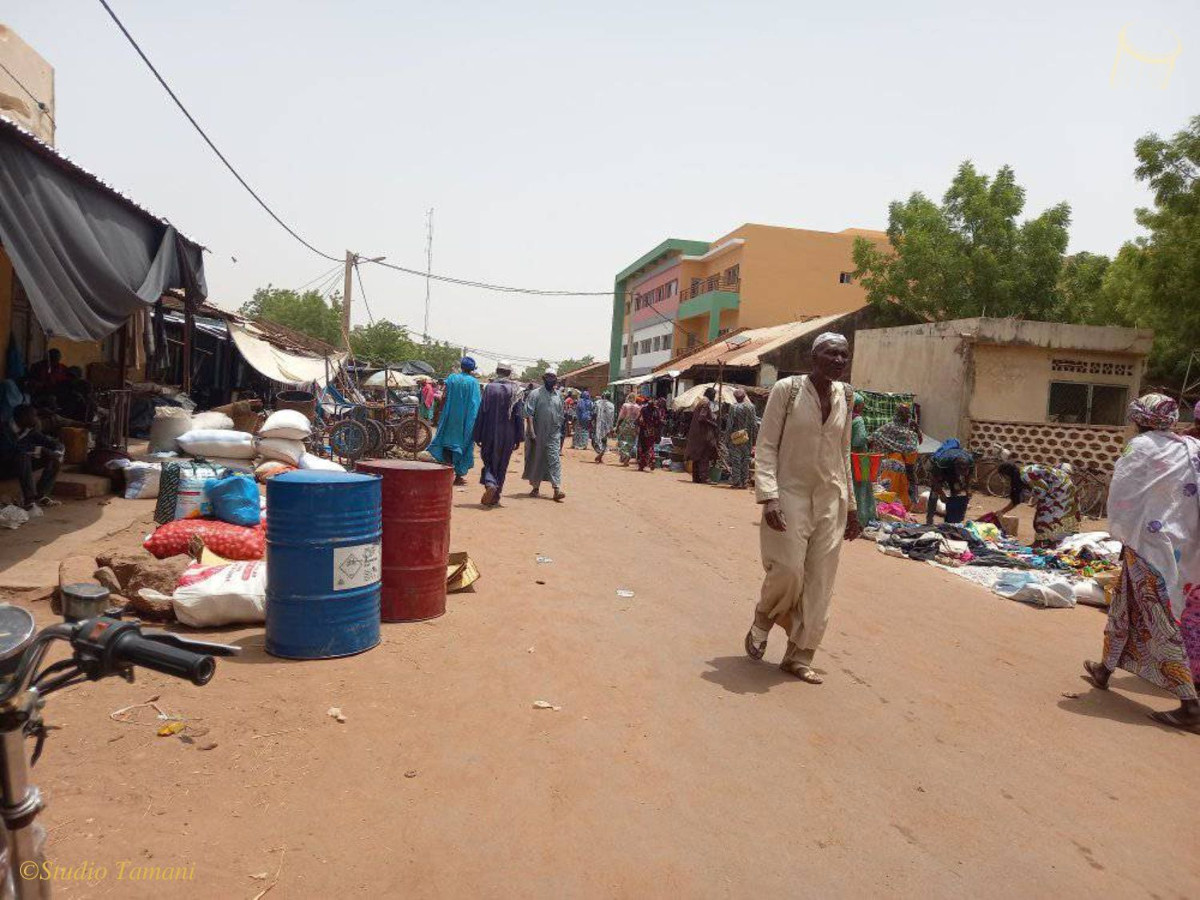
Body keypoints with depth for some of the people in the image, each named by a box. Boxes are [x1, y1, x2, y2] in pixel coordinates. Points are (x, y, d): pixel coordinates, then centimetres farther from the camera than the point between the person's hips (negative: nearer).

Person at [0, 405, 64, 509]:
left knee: (55, 458, -6)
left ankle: (41, 496, -7)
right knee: (23, 455, -37)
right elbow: (11, 448, -38)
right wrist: (39, 450, -40)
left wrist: (57, 451, -22)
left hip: (23, 464, 7)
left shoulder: (30, 429, -1)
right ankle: (28, 499, -33)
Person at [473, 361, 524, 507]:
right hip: (507, 435, 1)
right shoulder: (515, 390, -4)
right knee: (502, 464, 11)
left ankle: (490, 483, -16)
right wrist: (518, 437, 1)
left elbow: (481, 413, -3)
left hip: (490, 433, 0)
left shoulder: (489, 388, -5)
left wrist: (477, 435, 2)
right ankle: (495, 497, 14)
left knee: (489, 461, 13)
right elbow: (519, 415, -5)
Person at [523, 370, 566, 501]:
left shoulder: (559, 396, 11)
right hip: (538, 434, -2)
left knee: (555, 460, -8)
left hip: (554, 435, 2)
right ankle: (536, 487, 20)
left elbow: (562, 415, 16)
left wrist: (562, 433, 13)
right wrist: (531, 431, -18)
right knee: (536, 460, 7)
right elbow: (529, 414, -9)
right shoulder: (535, 394, -3)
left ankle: (557, 489, -14)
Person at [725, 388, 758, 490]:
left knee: (736, 459, 1)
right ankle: (745, 481, 14)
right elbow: (754, 424, 3)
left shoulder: (734, 407, -10)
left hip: (736, 438, -4)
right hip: (747, 438, 4)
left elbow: (730, 425, -9)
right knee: (746, 460, 11)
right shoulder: (751, 406, 0)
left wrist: (727, 439, -2)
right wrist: (754, 439, 10)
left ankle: (736, 482, -1)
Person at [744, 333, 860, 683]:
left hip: (831, 499, 5)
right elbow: (766, 446, -8)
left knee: (820, 583, 4)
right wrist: (768, 496, -19)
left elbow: (844, 453, 16)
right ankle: (761, 625, 21)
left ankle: (799, 657, 17)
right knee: (788, 571, -10)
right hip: (791, 494, -5)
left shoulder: (845, 396, 8)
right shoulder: (787, 389, -7)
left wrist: (850, 506, 16)